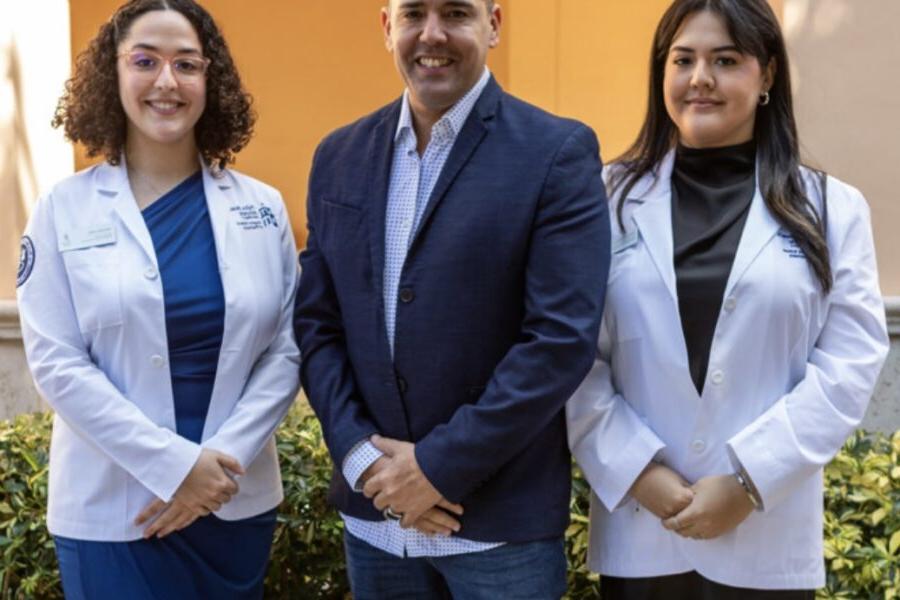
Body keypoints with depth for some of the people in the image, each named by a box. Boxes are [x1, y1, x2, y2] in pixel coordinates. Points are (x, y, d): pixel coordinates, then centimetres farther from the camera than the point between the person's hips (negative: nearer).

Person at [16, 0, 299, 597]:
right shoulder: (65, 209, -3)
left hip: (238, 500, 2)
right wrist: (175, 465, -16)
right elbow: (56, 362, -9)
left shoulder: (262, 208, 2)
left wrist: (223, 457, -12)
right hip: (111, 509, -2)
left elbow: (286, 350, 1)